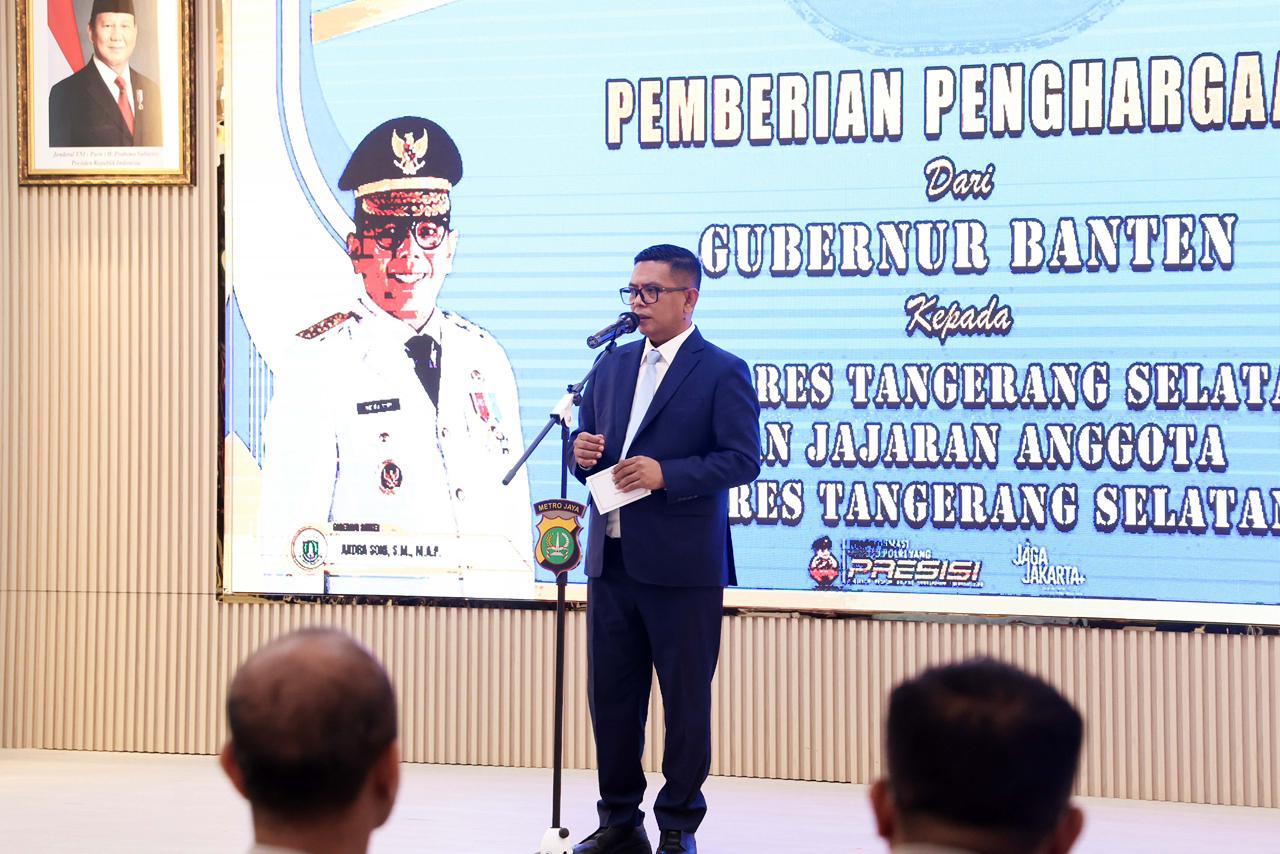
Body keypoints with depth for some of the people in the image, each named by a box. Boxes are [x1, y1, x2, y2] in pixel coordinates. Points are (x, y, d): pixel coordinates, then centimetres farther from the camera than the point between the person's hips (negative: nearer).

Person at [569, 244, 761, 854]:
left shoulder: (722, 372, -5)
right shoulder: (613, 366, 14)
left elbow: (743, 458, -12)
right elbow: (587, 448, 20)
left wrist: (666, 474, -22)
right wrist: (583, 454, -4)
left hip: (682, 567, -6)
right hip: (611, 560, 6)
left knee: (686, 701, 4)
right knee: (611, 694, 10)